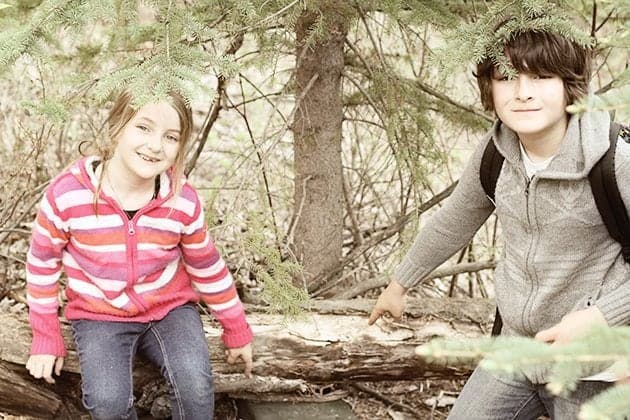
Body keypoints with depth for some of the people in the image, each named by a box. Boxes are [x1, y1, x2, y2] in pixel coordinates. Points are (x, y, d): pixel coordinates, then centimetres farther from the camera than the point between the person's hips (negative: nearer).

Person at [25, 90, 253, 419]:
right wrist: (46, 339, -2)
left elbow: (207, 268, 3)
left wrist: (237, 331, 11)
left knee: (195, 383, -27)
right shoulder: (67, 194, -21)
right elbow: (42, 263, -4)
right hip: (99, 316, -1)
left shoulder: (184, 202, -14)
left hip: (169, 308, 1)